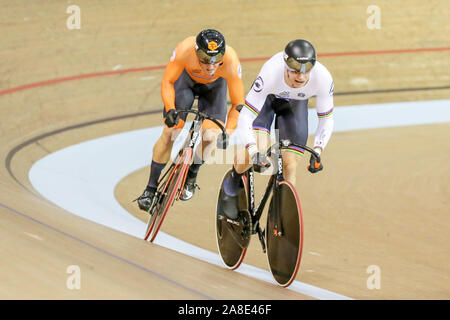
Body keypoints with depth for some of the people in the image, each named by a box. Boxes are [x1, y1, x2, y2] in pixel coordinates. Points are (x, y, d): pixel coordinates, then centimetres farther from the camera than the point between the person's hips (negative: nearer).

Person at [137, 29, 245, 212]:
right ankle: (151, 190, -2)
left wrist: (227, 133, -39)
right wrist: (170, 109, -39)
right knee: (170, 132, -12)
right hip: (186, 78, 0)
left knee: (209, 136, -15)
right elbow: (167, 81, -24)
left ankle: (191, 176, 15)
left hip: (214, 86, 0)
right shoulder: (185, 50, -41)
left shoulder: (230, 62, -39)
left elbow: (238, 104, -28)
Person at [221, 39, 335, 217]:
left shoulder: (323, 79, -36)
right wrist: (254, 152, -53)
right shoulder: (271, 74, -43)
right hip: (268, 98, -2)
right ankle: (232, 182, 11)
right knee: (256, 153, -22)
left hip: (295, 103, 2)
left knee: (290, 166, -6)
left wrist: (317, 151, -34)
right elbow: (245, 118, -40)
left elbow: (326, 119, -20)